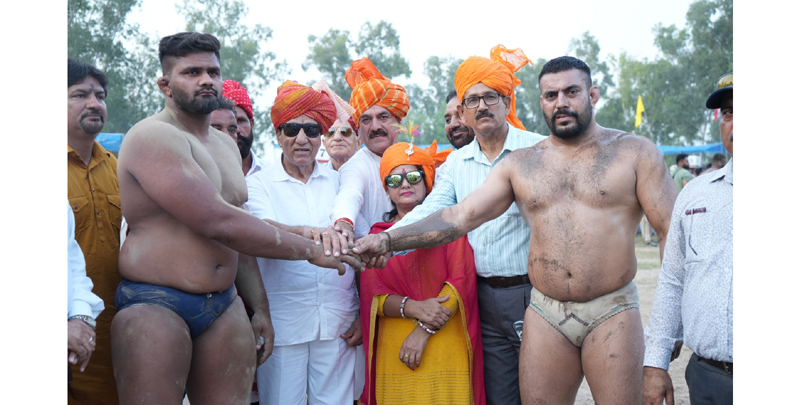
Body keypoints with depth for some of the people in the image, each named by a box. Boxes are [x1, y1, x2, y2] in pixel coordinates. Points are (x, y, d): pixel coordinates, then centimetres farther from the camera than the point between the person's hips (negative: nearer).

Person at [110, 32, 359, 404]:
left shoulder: (228, 146, 17)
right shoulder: (153, 137, -11)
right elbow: (218, 223, -20)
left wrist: (260, 308, 16)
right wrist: (311, 250, -14)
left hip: (225, 307, 7)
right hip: (154, 305, -7)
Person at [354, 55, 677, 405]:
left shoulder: (633, 151, 2)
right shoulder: (520, 164, 8)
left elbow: (672, 230, -1)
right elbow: (459, 216, 3)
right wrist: (389, 239, -8)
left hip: (612, 313, -2)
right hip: (545, 313, 2)